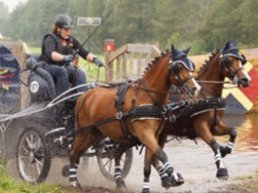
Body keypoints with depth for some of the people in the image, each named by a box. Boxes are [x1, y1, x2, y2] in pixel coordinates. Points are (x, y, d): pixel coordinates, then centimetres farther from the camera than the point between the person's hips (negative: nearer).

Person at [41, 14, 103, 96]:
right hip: (48, 67, -5)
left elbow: (84, 53, 6)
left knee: (80, 73, -24)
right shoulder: (50, 39, -8)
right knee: (62, 71, -37)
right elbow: (50, 53, -28)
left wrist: (94, 58, -15)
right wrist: (64, 58, -47)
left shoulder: (71, 40, 11)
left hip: (65, 66, 5)